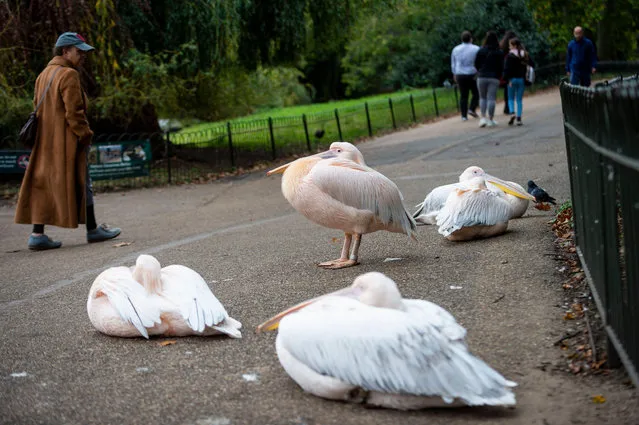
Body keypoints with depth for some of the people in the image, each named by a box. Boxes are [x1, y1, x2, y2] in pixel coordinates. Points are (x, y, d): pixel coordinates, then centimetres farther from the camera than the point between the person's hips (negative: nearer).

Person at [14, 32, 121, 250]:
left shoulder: (43, 75, 15)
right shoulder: (69, 75, -14)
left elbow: (38, 107, 17)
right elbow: (74, 111, -19)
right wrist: (85, 134, -9)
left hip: (45, 142, 8)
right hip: (67, 141, -8)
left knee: (43, 184, 7)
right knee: (80, 183, 3)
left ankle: (37, 234, 3)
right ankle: (92, 230, 13)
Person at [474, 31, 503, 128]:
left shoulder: (481, 51, -2)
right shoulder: (499, 52, -3)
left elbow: (476, 64, 2)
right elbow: (501, 66, -2)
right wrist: (499, 76, 14)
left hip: (482, 77, 1)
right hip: (494, 77, -1)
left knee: (482, 97, 12)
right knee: (491, 98, 2)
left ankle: (483, 118, -1)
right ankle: (491, 120, 4)